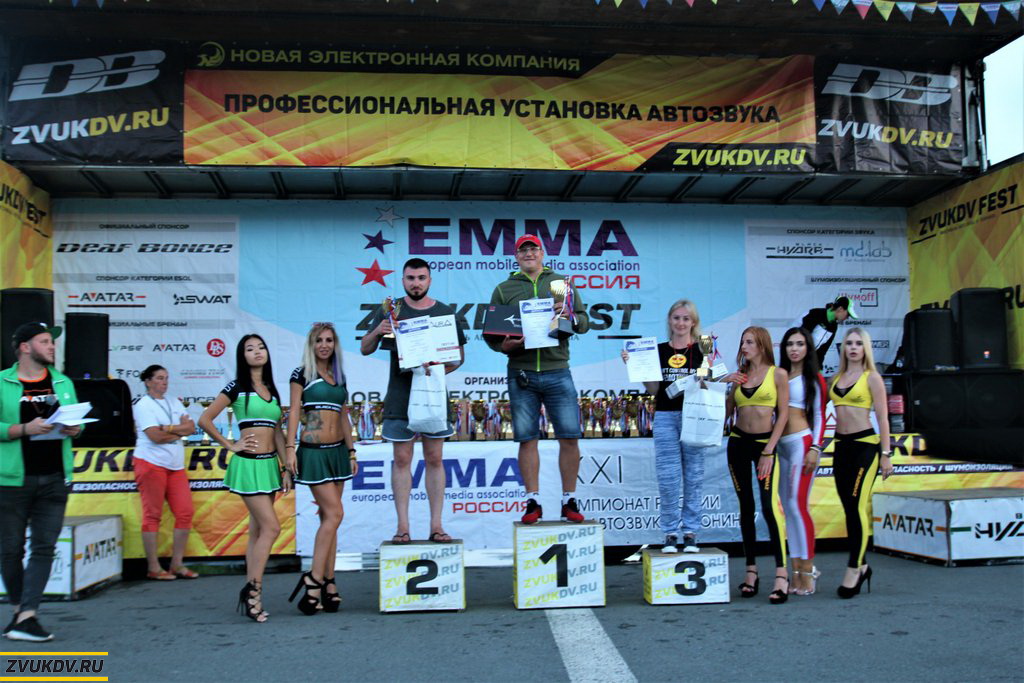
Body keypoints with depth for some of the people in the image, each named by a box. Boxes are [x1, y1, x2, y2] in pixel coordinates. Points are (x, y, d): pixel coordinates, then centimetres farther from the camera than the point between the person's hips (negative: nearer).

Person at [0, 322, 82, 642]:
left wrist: (74, 429, -4)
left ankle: (26, 617, -3)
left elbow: (76, 422, 18)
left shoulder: (64, 383, 13)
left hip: (54, 478, 3)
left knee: (44, 548, -3)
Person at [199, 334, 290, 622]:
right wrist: (230, 445, -6)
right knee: (271, 527, -14)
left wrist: (285, 468, 10)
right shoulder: (236, 388, -3)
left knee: (258, 531, 7)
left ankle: (250, 596, 13)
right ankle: (253, 589, -4)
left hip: (269, 464, 6)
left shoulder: (271, 390, 15)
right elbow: (205, 420, -6)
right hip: (248, 464, -6)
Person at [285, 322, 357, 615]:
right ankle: (314, 579, -5)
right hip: (313, 451, -6)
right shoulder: (302, 375, -1)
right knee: (334, 513, -13)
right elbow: (293, 412, -5)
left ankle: (327, 583, 10)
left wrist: (351, 452, 16)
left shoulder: (339, 377, 15)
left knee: (328, 517, 6)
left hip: (337, 450, 6)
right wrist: (289, 447, -13)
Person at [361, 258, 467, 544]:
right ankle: (402, 526, 6)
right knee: (402, 459, 1)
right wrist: (377, 331, -18)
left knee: (434, 459, 3)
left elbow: (459, 355, 7)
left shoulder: (445, 313, 6)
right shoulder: (391, 311, 4)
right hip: (400, 396, 0)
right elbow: (365, 349, 3)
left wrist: (439, 369, -14)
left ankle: (436, 525, 8)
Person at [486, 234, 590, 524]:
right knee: (527, 439, 2)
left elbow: (584, 322, 9)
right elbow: (490, 332, 8)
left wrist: (571, 318, -14)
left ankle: (569, 501, 10)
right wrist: (503, 345, -13)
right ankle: (533, 502, 12)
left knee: (570, 437, -1)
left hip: (557, 372, 0)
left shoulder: (562, 283, 12)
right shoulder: (503, 289, 11)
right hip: (521, 373, 0)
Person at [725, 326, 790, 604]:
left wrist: (769, 452, -11)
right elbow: (727, 413, 13)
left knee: (769, 506, -14)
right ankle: (751, 569, 13)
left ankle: (781, 574, -13)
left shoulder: (777, 374, -1)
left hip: (764, 443, -4)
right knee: (746, 507, 7)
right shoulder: (738, 376, 11)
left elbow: (783, 414, -5)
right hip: (738, 442, 4)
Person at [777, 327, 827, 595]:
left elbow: (819, 417, -1)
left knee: (798, 504, -11)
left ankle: (807, 570, -4)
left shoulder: (814, 379, 2)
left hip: (802, 442, -6)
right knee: (788, 507, 6)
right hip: (781, 445, 6)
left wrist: (815, 449, -11)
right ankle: (798, 569, 13)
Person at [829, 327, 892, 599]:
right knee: (849, 508, 8)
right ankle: (861, 566, 18)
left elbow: (882, 417, -4)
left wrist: (886, 454, -8)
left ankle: (854, 569, -7)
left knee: (857, 506, -11)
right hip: (841, 445, 6)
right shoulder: (836, 378, 13)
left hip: (865, 444, -6)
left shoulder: (872, 378, -1)